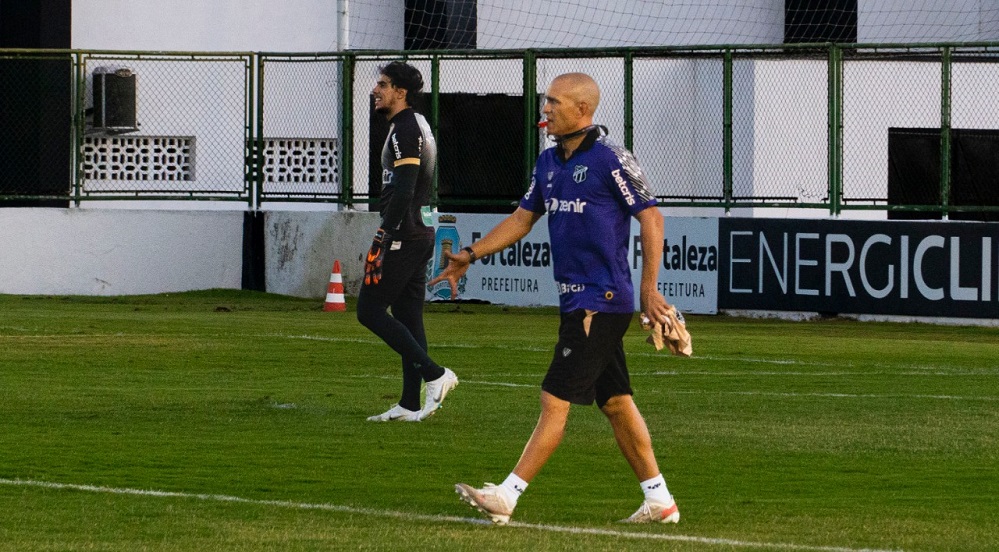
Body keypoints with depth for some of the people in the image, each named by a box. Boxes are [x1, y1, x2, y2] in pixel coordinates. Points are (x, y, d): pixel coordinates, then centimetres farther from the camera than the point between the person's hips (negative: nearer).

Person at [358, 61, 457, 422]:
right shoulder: (417, 126, 18)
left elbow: (403, 190, -22)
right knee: (407, 317, 10)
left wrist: (384, 236, -23)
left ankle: (435, 375, -13)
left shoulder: (405, 130, -14)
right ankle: (410, 405, 10)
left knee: (370, 311, -8)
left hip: (403, 236, -10)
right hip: (421, 233, 10)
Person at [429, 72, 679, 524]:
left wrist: (649, 290, -12)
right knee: (615, 402, 11)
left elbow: (650, 218, -11)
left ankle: (507, 497, -11)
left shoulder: (610, 160, -12)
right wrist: (470, 255, 13)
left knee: (555, 401, -9)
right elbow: (523, 217, 21)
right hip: (577, 300, 9)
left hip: (600, 303, -9)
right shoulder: (549, 162, 13)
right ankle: (659, 500, 16)